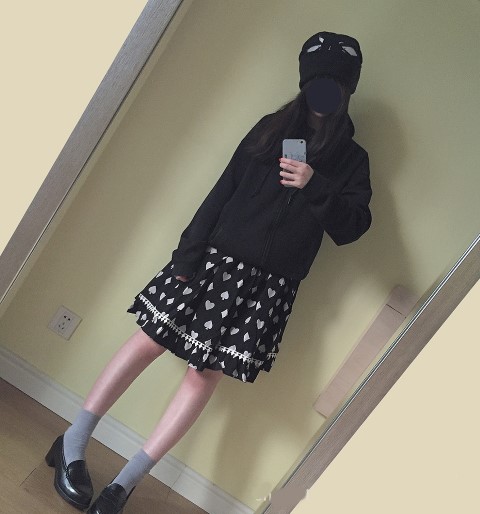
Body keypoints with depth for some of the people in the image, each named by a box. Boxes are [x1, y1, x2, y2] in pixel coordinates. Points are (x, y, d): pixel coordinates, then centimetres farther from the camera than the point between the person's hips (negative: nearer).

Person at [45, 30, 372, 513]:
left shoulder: (352, 159, 10)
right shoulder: (271, 129, 9)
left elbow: (351, 227, -1)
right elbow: (221, 193, 3)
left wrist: (316, 187, -18)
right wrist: (187, 255, -5)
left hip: (266, 287, 0)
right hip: (215, 258, 1)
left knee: (206, 374, -2)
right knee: (148, 342, -4)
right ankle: (72, 444, 14)